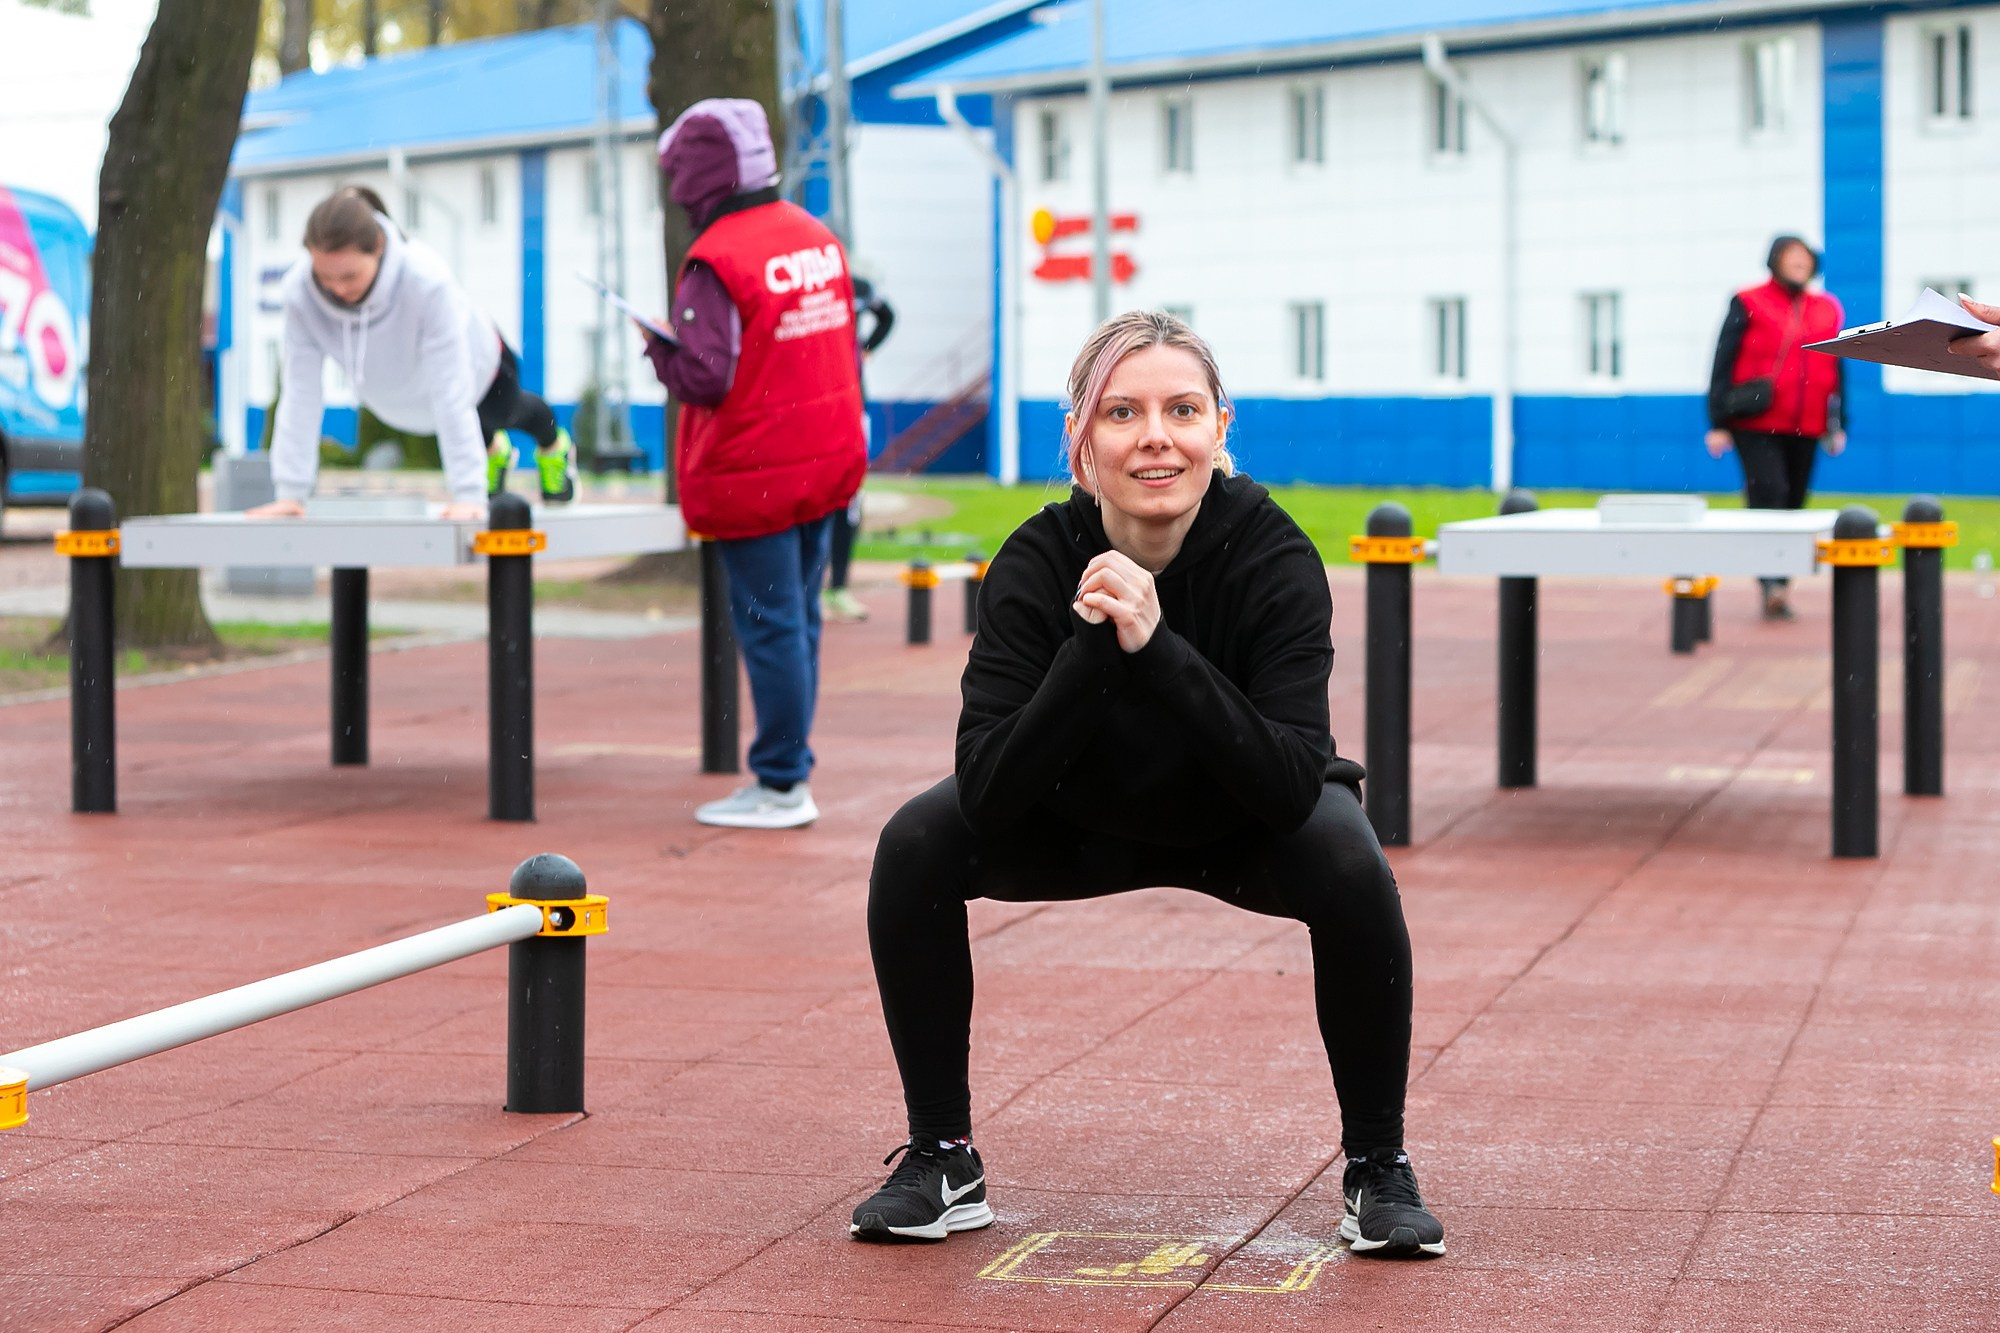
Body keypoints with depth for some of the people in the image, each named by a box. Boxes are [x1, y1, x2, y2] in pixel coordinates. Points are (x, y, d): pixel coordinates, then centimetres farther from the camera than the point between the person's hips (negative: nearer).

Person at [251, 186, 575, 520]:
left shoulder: (427, 281, -47)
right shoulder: (300, 292, -39)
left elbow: (452, 392, -45)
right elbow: (300, 392, -33)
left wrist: (468, 493, -46)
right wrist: (290, 492, -34)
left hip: (476, 365, -2)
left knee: (507, 412, 31)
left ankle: (553, 445, 67)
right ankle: (494, 450, 68)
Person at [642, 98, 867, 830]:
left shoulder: (716, 261, -18)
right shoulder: (818, 239, 7)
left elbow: (704, 379, -21)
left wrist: (659, 346, -3)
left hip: (754, 478, -8)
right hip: (827, 463, 8)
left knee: (770, 629, -2)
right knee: (798, 621, 14)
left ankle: (780, 787, 4)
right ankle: (790, 767, 21)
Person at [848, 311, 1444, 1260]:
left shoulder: (1274, 558, -30)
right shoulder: (1037, 564, -26)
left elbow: (1290, 785, -37)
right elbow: (988, 792, -31)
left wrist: (1158, 647, -45)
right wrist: (1092, 649, -42)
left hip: (1244, 826, -1)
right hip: (1082, 821, 2)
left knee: (1348, 864, -32)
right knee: (916, 845, -22)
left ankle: (1377, 1166, -11)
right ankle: (941, 1162, -5)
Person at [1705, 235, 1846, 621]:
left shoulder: (1827, 310, 13)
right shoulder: (1748, 305, 0)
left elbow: (1836, 369, 19)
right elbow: (1723, 364, -1)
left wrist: (1839, 425, 16)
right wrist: (1718, 424, -6)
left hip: (1805, 429, 5)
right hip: (1755, 426, -5)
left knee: (1793, 506, 7)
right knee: (1768, 492, -20)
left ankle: (1781, 591, 14)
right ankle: (1772, 585, -26)